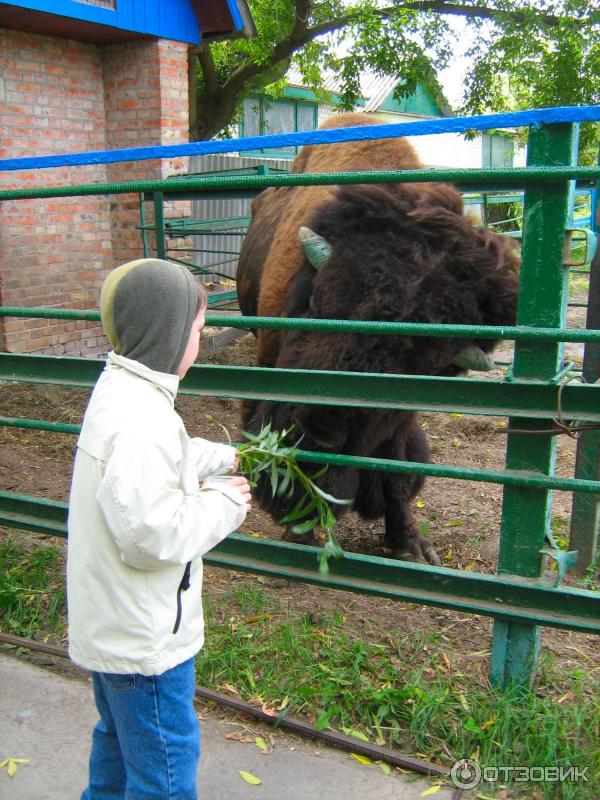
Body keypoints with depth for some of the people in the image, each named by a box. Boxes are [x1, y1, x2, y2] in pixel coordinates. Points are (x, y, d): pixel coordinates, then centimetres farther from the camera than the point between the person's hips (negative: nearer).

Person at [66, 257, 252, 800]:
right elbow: (150, 535, -31)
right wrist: (225, 501, -19)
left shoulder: (117, 388, 2)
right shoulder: (141, 420, -30)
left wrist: (222, 457, 16)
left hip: (110, 627, 10)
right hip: (145, 638, -10)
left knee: (119, 741, 31)